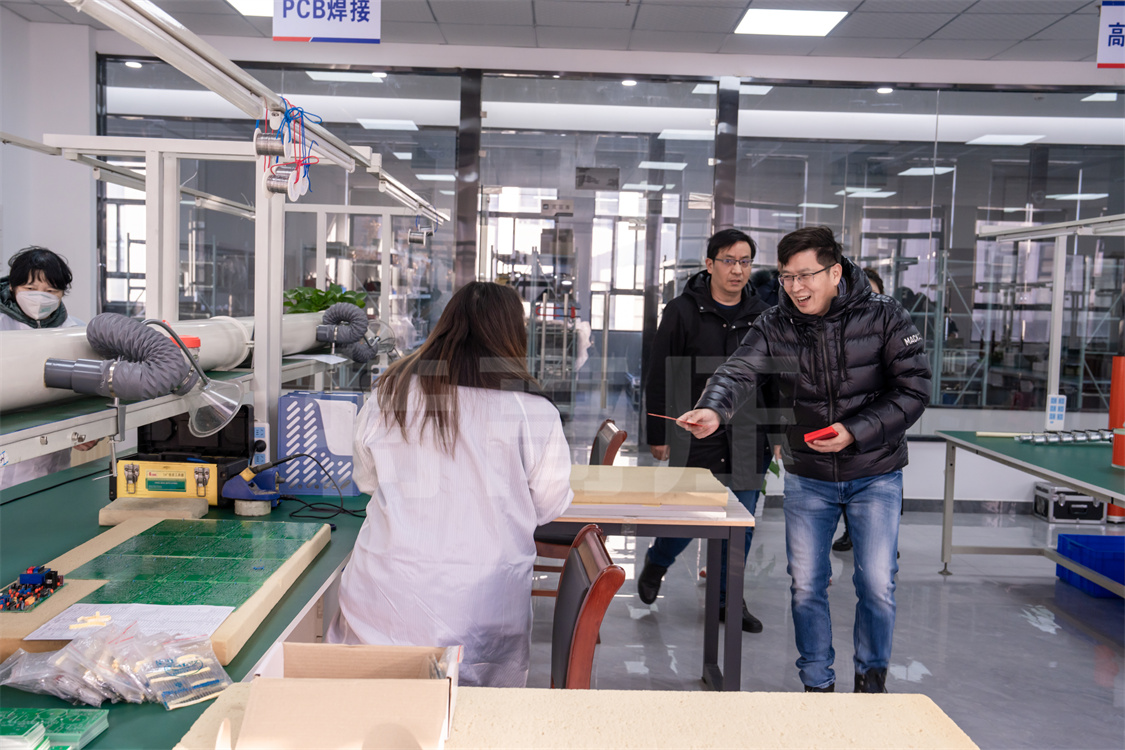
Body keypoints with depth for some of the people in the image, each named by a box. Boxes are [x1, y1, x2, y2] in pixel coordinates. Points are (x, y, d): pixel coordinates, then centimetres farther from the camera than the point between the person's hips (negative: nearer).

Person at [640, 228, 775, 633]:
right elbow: (659, 377, -3)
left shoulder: (761, 315, 9)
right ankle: (656, 563, 30)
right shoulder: (682, 311, -3)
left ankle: (729, 598, 24)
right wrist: (657, 434, -5)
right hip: (695, 434, -4)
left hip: (748, 439, 4)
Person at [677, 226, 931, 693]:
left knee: (877, 584, 1)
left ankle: (872, 674, 29)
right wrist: (713, 410, -45)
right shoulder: (774, 326, -7)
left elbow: (914, 389, -11)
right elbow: (740, 371, -23)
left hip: (875, 475, -1)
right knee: (806, 584, 6)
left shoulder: (884, 318, -10)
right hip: (807, 477, 2)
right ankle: (817, 683, 26)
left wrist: (856, 432, -23)